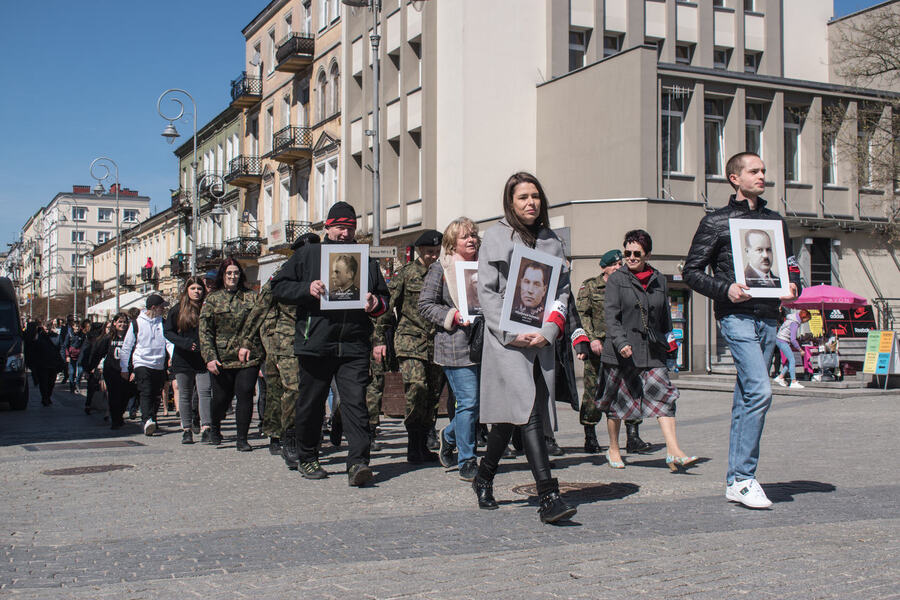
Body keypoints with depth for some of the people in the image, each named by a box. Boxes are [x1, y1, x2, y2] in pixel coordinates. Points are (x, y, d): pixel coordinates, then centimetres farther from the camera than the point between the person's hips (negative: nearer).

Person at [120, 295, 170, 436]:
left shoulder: (163, 323, 11)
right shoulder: (136, 323, 5)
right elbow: (126, 347, 10)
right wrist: (124, 368, 10)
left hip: (159, 365, 4)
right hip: (142, 364, -3)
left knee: (156, 396, 6)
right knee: (146, 393, -20)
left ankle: (148, 424, 18)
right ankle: (147, 420, -35)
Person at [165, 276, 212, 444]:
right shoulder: (177, 310, 6)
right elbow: (167, 331, 2)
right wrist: (185, 343, -13)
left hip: (203, 359, -1)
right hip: (183, 359, 1)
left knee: (205, 392, -11)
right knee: (185, 395, 6)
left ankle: (205, 429, -14)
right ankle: (187, 429, 13)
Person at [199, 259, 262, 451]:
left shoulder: (251, 297, 9)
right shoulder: (212, 300, 6)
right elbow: (204, 331, 1)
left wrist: (264, 351, 1)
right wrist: (210, 357, -9)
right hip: (222, 360, 0)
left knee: (245, 394, -7)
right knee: (221, 398, 6)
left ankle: (242, 439, 2)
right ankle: (214, 427, 36)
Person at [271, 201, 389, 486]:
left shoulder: (366, 261, 16)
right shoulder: (307, 254, 9)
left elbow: (384, 296, 22)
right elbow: (279, 286, 5)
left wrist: (376, 303, -1)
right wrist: (307, 288, -12)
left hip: (354, 347, 1)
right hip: (315, 344, -1)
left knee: (355, 402, -10)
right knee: (311, 404, 9)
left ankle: (358, 462, -14)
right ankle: (307, 459, 26)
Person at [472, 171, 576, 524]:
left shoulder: (552, 242, 16)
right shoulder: (496, 237, 4)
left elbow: (562, 291, 12)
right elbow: (486, 291, -2)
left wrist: (549, 330, -5)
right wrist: (510, 334, -12)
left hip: (541, 341, 5)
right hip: (506, 341, -5)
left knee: (510, 416, 9)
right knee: (528, 411, -17)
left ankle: (483, 479, 29)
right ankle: (548, 497, -22)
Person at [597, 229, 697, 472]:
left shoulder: (659, 280, 12)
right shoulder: (616, 279, 0)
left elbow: (665, 317, 22)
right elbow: (611, 315, -10)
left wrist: (668, 341, 18)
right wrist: (621, 342, -22)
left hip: (652, 351, 3)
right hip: (621, 351, -3)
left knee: (663, 394, -11)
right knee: (617, 399, 7)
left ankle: (673, 451, -17)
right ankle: (613, 449, 23)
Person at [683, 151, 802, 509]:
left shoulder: (775, 221, 20)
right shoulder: (716, 222, 3)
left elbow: (790, 266, 26)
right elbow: (692, 271, 2)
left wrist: (794, 287, 3)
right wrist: (725, 289, -14)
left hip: (768, 317, 6)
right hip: (736, 315, -5)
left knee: (746, 399, 8)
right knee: (759, 390, -19)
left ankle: (735, 480, 13)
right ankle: (743, 478, -12)